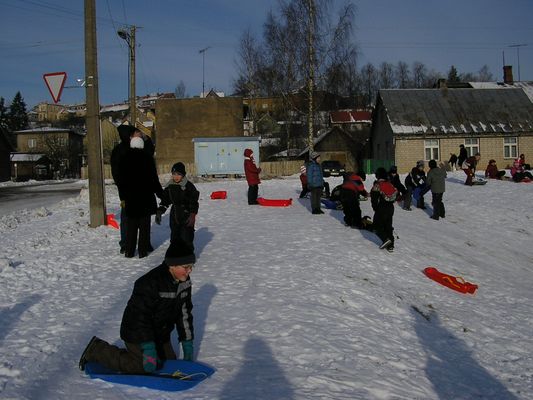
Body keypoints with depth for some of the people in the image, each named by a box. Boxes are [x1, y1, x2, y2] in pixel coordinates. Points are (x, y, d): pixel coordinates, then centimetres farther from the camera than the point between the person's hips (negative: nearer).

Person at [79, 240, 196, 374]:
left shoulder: (184, 282, -6)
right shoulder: (150, 284, -31)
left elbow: (184, 313, 5)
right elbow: (140, 317, -29)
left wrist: (187, 342, 3)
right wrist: (148, 348, -30)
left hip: (160, 334, 8)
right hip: (137, 333, -8)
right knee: (146, 367, -13)